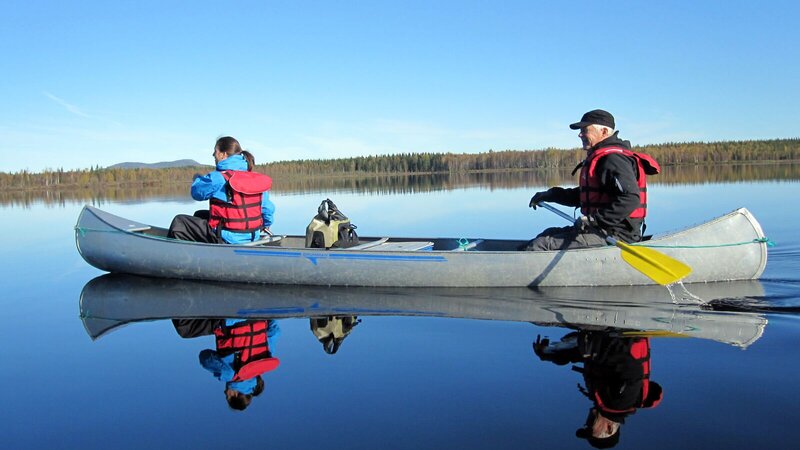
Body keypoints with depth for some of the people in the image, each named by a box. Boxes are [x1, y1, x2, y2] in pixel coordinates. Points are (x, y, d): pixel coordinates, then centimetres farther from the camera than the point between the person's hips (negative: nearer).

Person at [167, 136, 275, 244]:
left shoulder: (217, 178, -17)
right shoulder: (256, 178, 1)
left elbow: (197, 192, -2)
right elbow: (267, 207, 4)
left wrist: (197, 179, 21)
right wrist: (266, 225, 24)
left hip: (227, 240, -8)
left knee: (179, 222, 8)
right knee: (200, 214, 30)